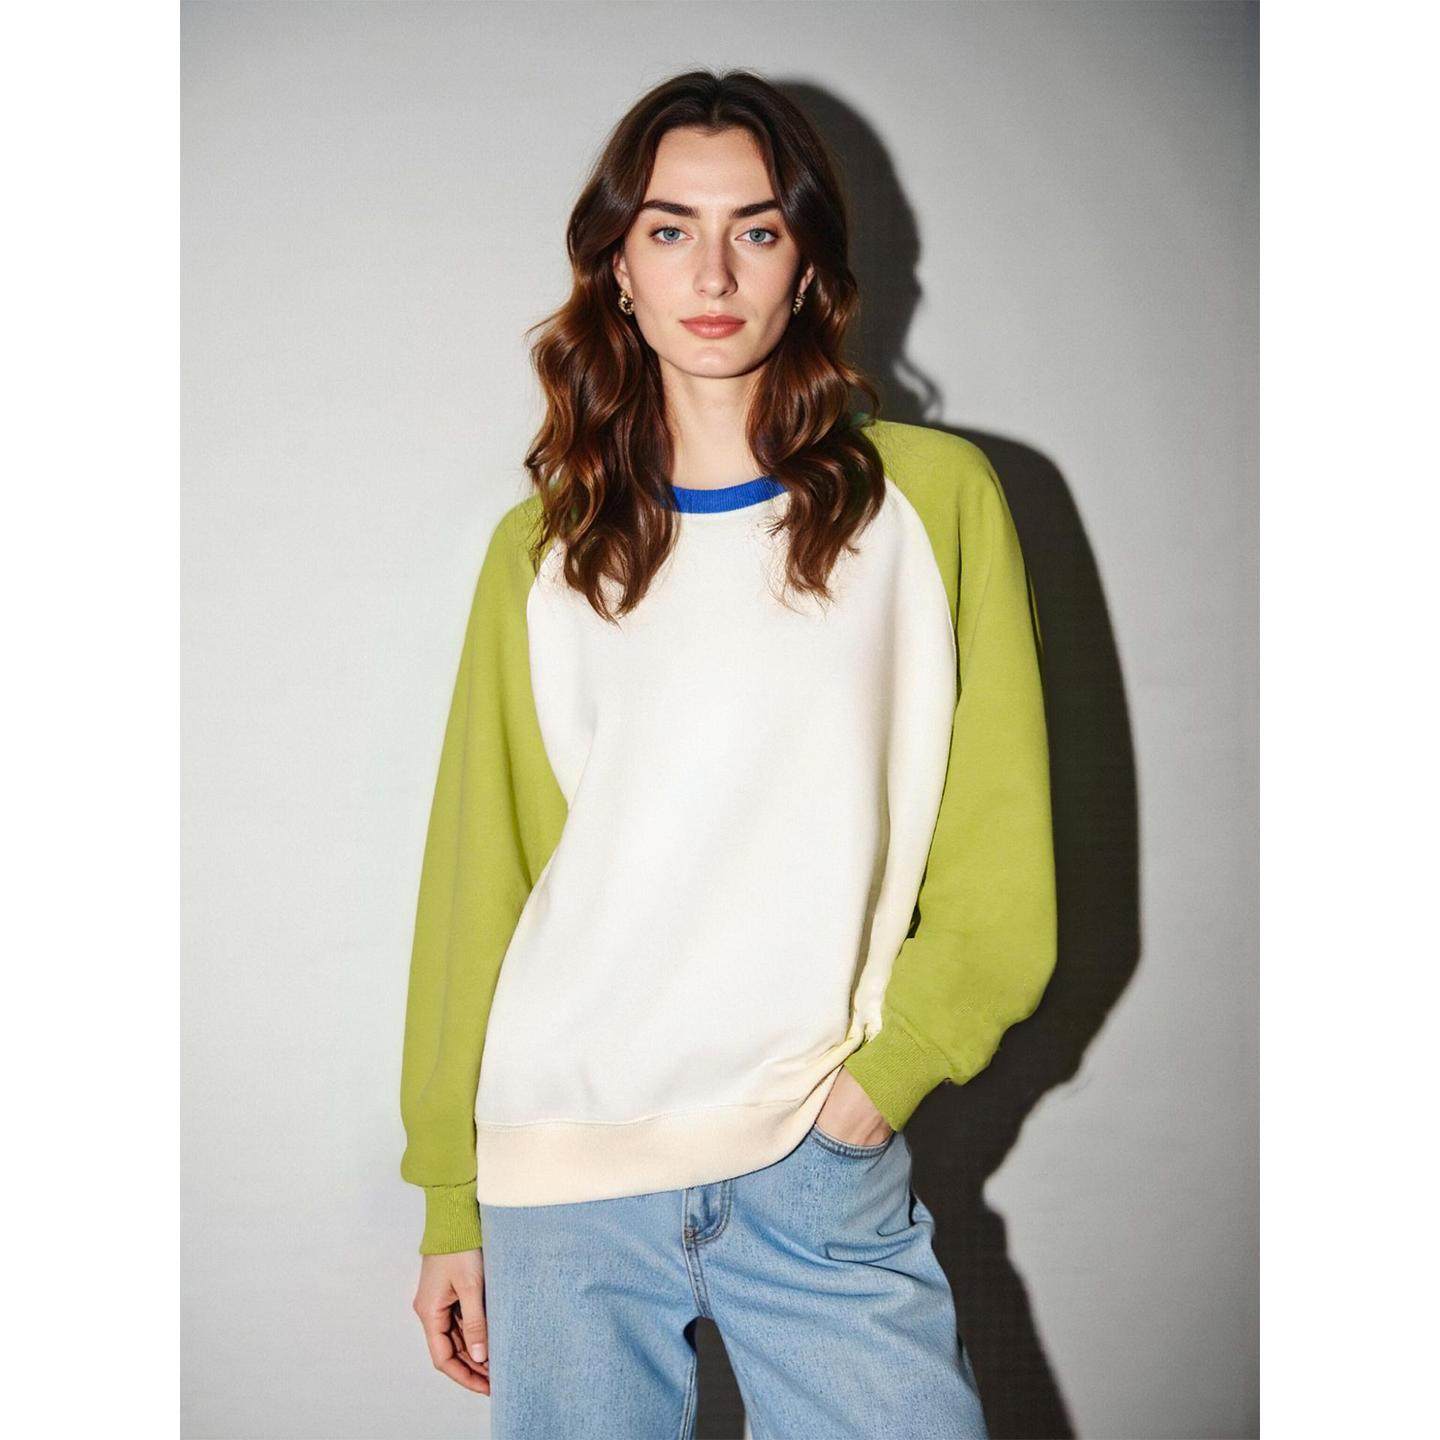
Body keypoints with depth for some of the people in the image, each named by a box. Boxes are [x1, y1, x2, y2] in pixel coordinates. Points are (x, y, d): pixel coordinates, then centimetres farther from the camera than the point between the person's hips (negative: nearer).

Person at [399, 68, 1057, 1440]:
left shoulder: (935, 500, 3)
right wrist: (454, 1201, 7)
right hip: (560, 1177, 1)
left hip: (825, 1172, -1)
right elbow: (476, 880, 8)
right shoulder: (540, 552, 8)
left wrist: (887, 1070, -9)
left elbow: (1000, 866, 3)